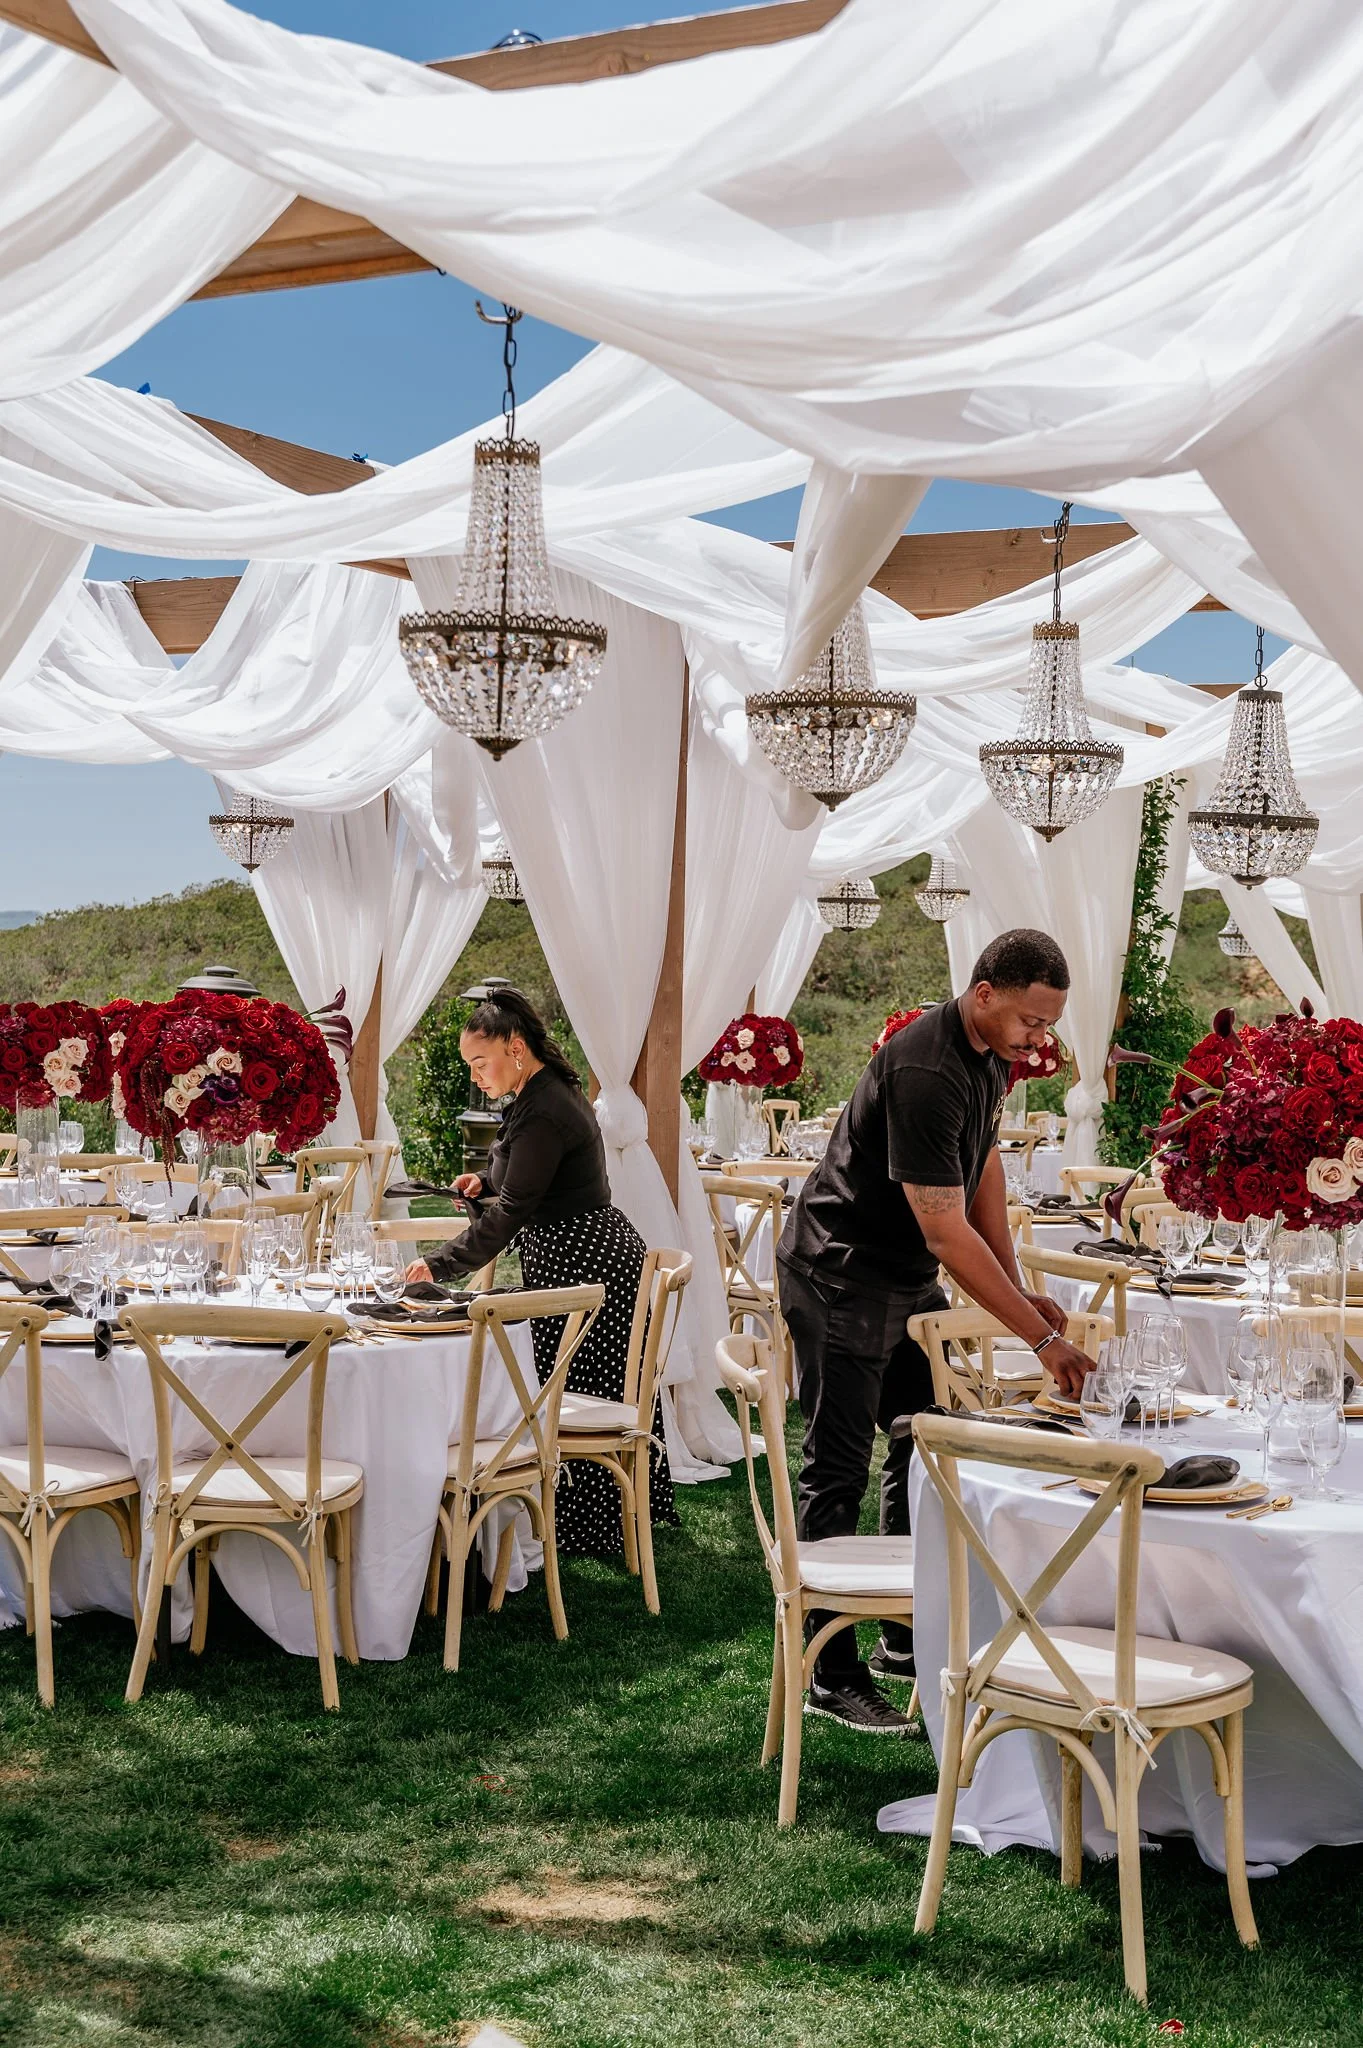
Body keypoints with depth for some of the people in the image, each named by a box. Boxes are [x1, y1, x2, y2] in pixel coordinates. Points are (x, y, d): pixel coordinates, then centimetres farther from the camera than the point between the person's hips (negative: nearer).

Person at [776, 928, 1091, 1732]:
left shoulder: (992, 1052, 0)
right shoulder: (924, 1073, -30)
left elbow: (985, 1164, 12)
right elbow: (946, 1230, -30)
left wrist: (1020, 1290, 4)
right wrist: (1042, 1339, -28)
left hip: (911, 1279, 10)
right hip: (841, 1280, -10)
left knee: (926, 1454, 13)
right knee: (840, 1474, -5)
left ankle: (909, 1640, 24)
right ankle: (832, 1674, 2)